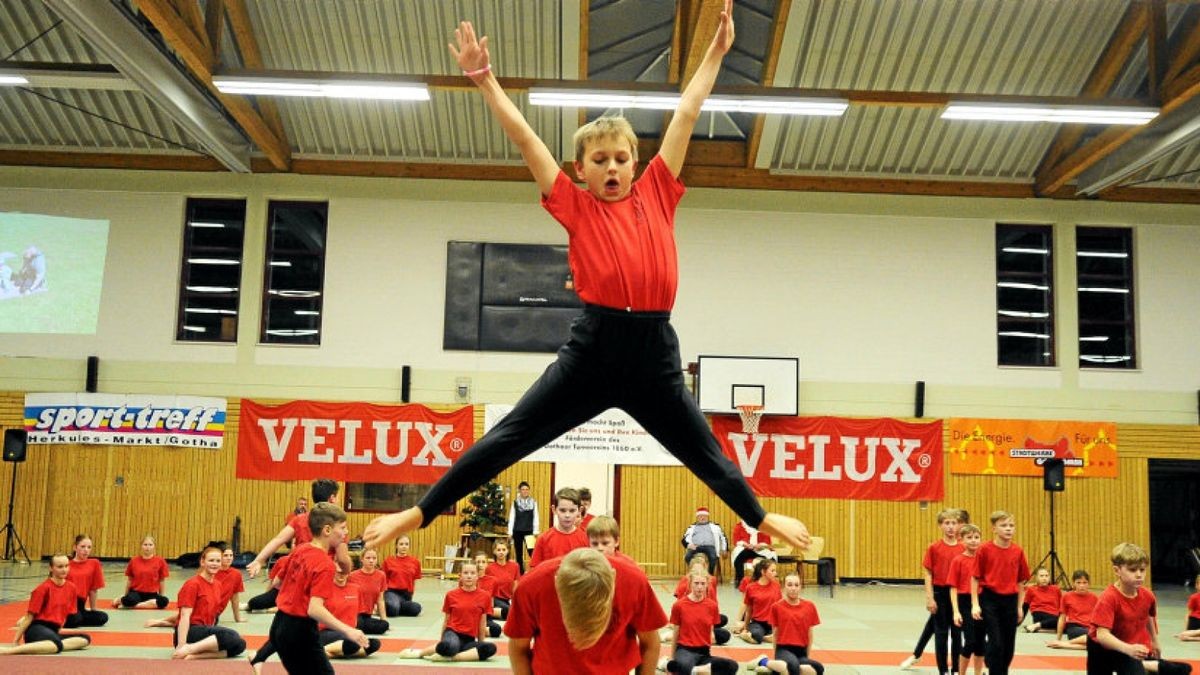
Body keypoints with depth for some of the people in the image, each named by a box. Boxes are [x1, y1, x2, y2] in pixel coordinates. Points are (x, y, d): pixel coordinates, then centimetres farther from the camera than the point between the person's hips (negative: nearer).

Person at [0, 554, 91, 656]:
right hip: (37, 629, -7)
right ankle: (9, 650, -35)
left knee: (85, 639, -15)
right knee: (56, 645, -39)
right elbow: (30, 616, -6)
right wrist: (16, 640, -5)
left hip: (54, 630, 7)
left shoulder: (71, 587, 8)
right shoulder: (44, 588, -7)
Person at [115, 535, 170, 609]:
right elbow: (129, 579, 10)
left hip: (152, 594, 1)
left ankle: (132, 605, -25)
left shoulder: (160, 561, -1)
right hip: (136, 592, -1)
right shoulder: (134, 560, 1)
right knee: (128, 600, -38)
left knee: (164, 601, -32)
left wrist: (161, 596, 7)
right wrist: (126, 596, 12)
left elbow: (161, 580, 5)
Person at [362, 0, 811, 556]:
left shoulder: (656, 196, 10)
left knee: (703, 451, 18)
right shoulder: (573, 206, 5)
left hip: (654, 350, 2)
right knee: (510, 436, 0)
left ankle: (762, 517, 39)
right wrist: (484, 80, 2)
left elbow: (685, 117, 13)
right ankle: (420, 512, 8)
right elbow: (524, 136, 4)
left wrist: (715, 53, 18)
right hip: (592, 347, -2)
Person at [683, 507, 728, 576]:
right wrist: (689, 544, -9)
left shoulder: (714, 526, 28)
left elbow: (723, 537, 25)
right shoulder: (692, 527, 26)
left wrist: (724, 549, 11)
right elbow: (684, 539, 14)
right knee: (687, 557, -33)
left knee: (713, 557, -36)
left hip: (709, 546, 0)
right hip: (695, 547, 1)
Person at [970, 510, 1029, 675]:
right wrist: (975, 604, -8)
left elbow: (1021, 581, 8)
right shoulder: (985, 550, -8)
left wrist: (1020, 607, 7)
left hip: (1010, 601, 4)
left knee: (1009, 645, 10)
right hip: (989, 599, -4)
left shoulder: (1018, 551, 1)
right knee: (995, 643, -6)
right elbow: (975, 578, -4)